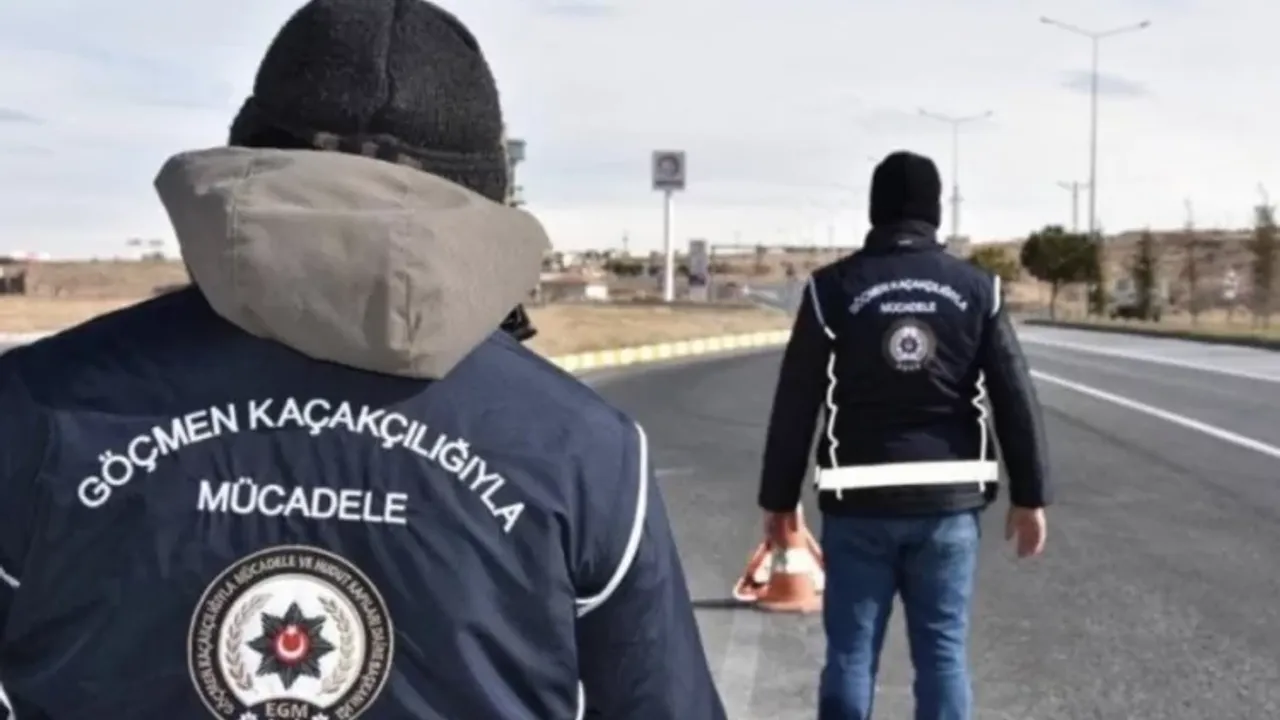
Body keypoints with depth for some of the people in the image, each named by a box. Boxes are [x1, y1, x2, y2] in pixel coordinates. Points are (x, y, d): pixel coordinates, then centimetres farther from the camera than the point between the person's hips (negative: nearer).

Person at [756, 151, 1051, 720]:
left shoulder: (833, 287, -2)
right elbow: (1016, 399, 2)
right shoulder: (977, 289, 2)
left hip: (859, 503, -1)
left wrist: (779, 498, 6)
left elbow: (796, 403, -2)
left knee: (850, 652, 7)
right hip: (948, 501, 1)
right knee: (943, 653, 8)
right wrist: (1030, 495, 9)